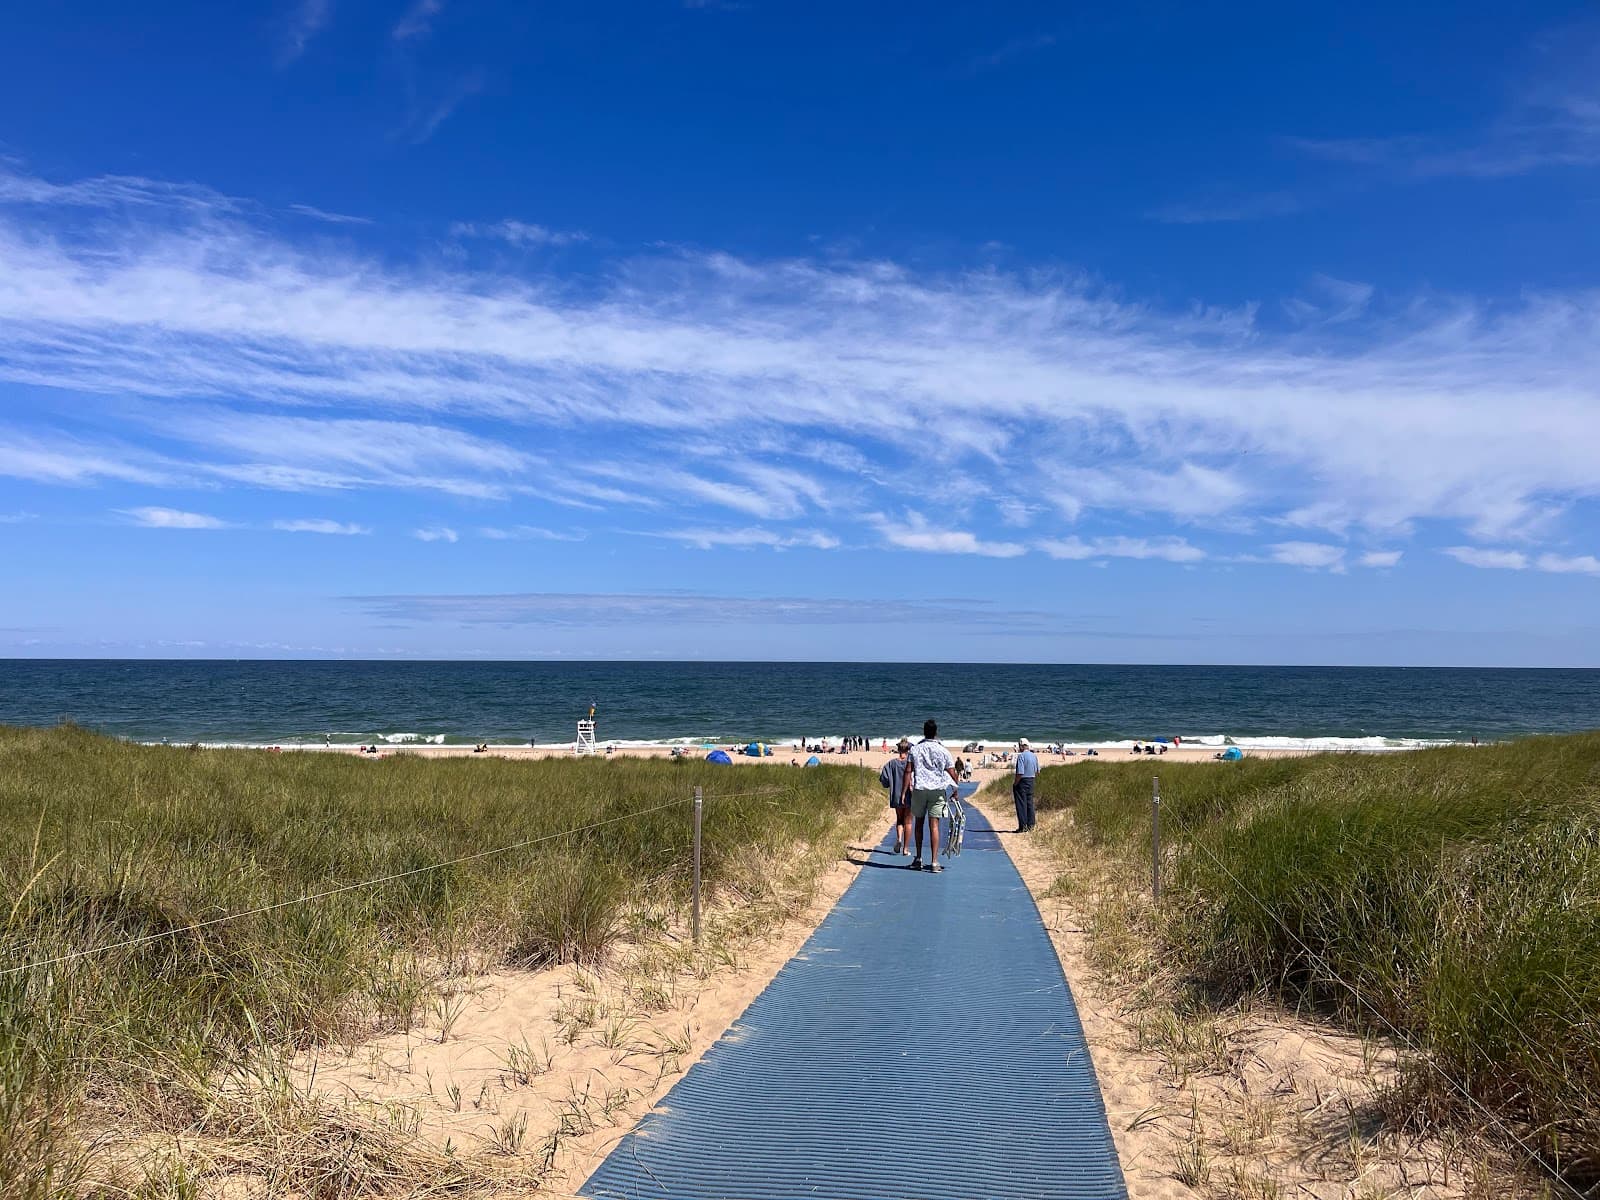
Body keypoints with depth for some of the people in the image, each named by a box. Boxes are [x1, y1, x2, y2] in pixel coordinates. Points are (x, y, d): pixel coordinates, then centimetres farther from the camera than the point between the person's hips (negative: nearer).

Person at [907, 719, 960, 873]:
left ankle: (918, 859, 18)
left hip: (919, 789, 1)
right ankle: (934, 862, -7)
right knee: (934, 825, -2)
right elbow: (952, 773, 1)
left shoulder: (915, 749, 3)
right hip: (937, 789, -1)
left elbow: (908, 771, -1)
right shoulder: (943, 751, 1)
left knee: (919, 823, 14)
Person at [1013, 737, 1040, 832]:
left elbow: (1020, 773, -22)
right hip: (1031, 782, 7)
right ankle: (1030, 826, 16)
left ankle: (1023, 827, 0)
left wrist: (1014, 784, -12)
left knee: (1021, 804, -1)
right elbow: (1037, 772, 13)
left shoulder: (1021, 756, -17)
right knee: (1030, 803, 13)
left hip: (1022, 782, -7)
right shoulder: (1034, 756, 7)